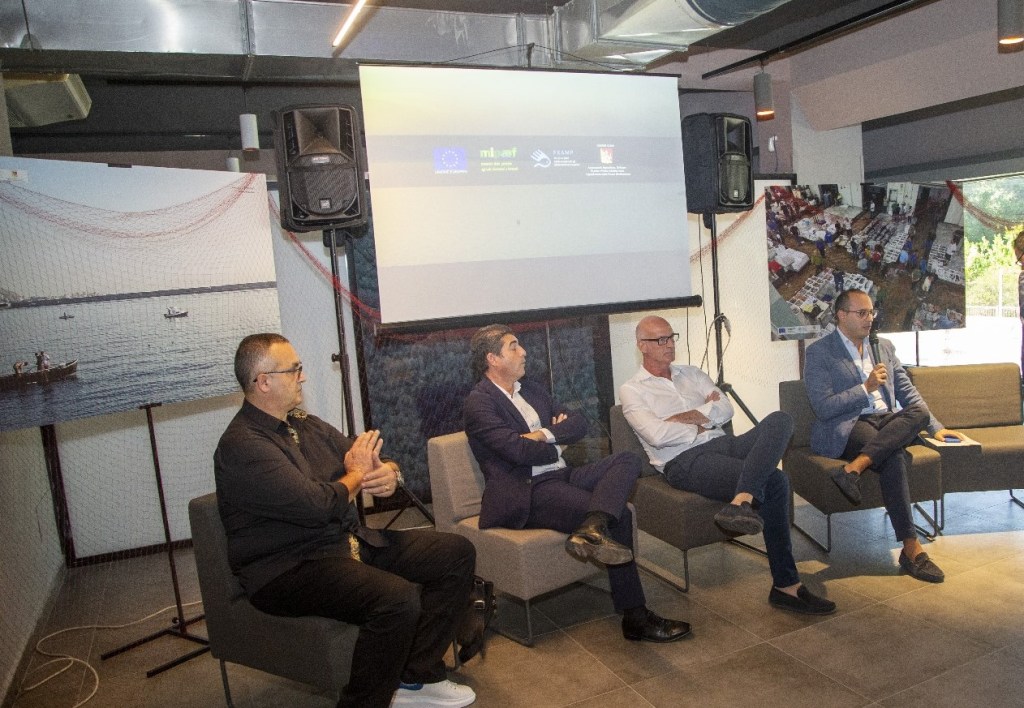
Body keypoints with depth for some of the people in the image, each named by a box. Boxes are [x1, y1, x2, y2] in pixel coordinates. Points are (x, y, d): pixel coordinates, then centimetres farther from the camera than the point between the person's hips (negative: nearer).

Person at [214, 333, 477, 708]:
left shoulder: (306, 425, 11)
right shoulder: (241, 445, -16)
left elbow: (374, 461, 13)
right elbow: (317, 506, -25)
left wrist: (389, 473, -12)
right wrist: (357, 474, -7)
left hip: (351, 540, 9)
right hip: (289, 567, -9)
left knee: (457, 553, 1)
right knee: (398, 599, -33)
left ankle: (417, 678, 6)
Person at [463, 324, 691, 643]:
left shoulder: (532, 390, 20)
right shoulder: (478, 403, -6)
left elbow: (579, 423, 12)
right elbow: (518, 450, -19)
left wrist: (545, 435, -9)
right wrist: (555, 447, 1)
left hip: (561, 476, 8)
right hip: (527, 494, -8)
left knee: (628, 459, -17)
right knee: (618, 517, -22)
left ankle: (592, 528, -38)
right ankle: (635, 618, -19)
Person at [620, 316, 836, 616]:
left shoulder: (692, 374, 25)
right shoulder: (631, 390, 6)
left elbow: (726, 409, 10)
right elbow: (657, 436, -11)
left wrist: (691, 416, -5)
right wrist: (702, 423, 0)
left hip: (723, 444, 6)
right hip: (684, 460, -6)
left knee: (780, 419, -27)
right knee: (774, 481, -28)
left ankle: (741, 501, -42)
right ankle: (785, 585, -26)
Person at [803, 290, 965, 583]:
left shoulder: (885, 347, 19)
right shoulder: (819, 352, -2)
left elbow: (907, 392, 20)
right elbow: (823, 408, -11)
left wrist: (936, 427, 9)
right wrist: (866, 388, -13)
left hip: (888, 423, 6)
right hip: (843, 428, -6)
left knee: (920, 411, -28)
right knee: (894, 456, -33)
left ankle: (854, 467, -38)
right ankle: (911, 547, -29)